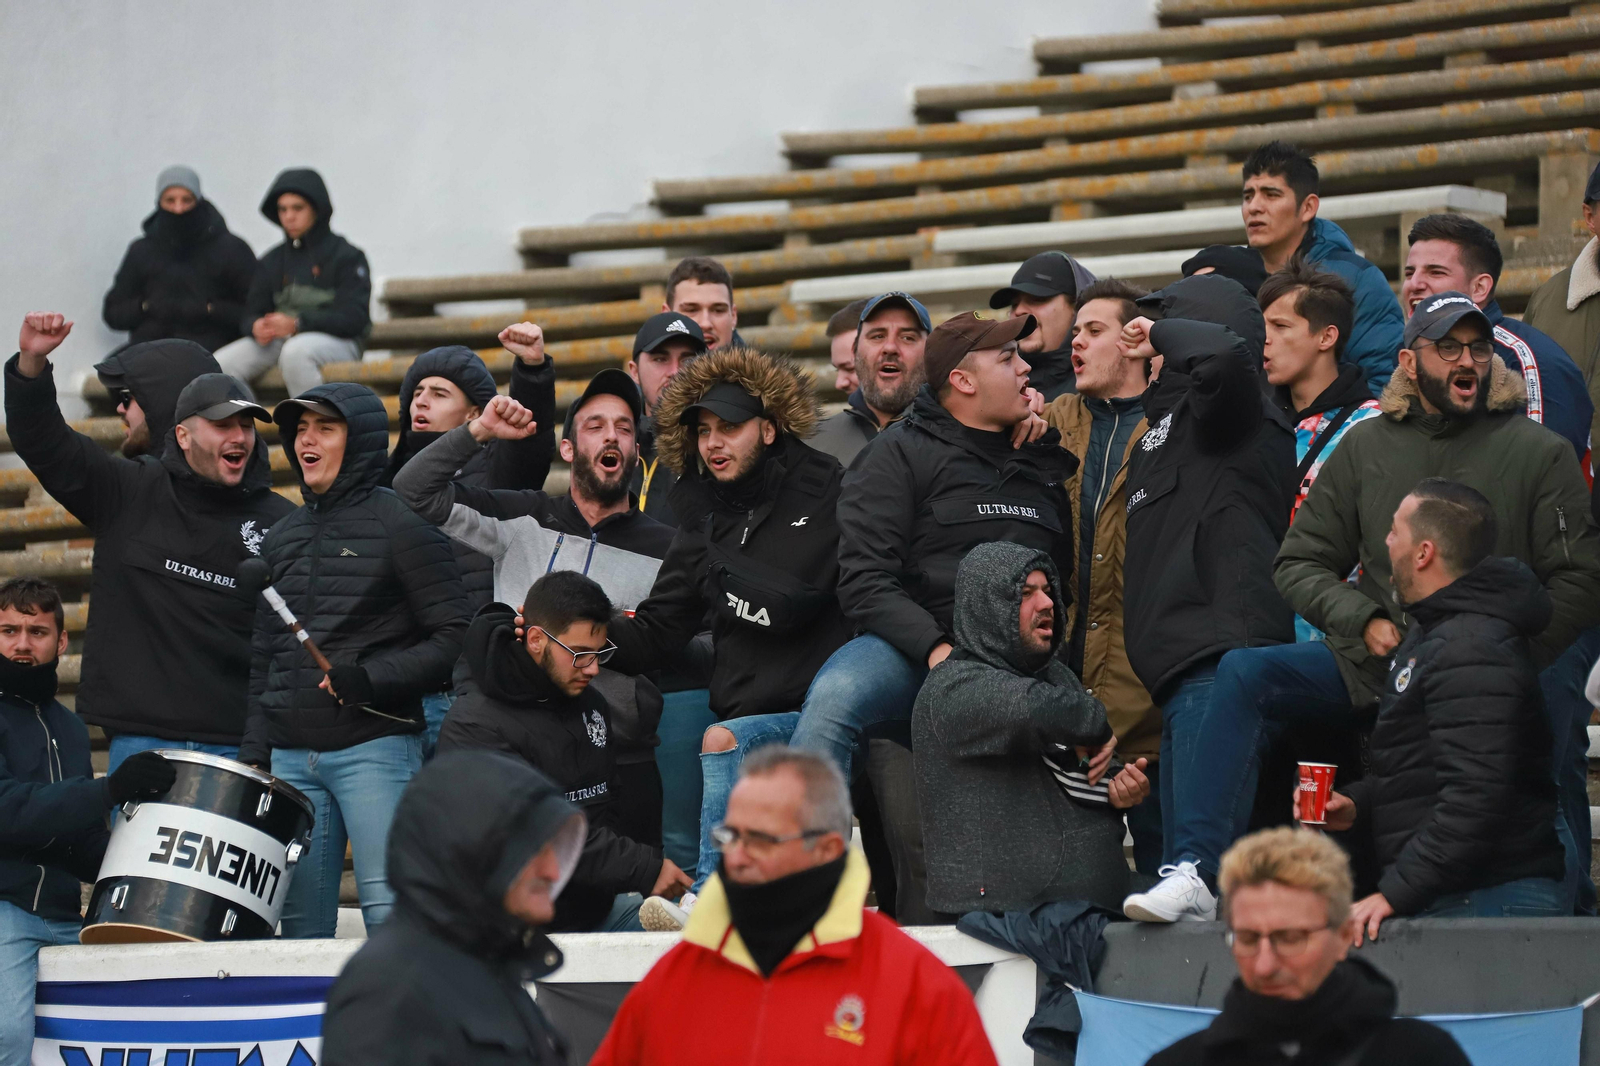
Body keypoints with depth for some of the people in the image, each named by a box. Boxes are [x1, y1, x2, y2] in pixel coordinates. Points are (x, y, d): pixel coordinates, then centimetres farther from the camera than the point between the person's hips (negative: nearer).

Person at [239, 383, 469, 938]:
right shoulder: (282, 538, 18)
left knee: (390, 912, -13)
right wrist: (254, 750, 13)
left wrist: (374, 681, -16)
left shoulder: (399, 524, -2)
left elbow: (455, 636, -7)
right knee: (301, 922, 3)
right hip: (292, 756, 6)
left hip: (375, 747, -6)